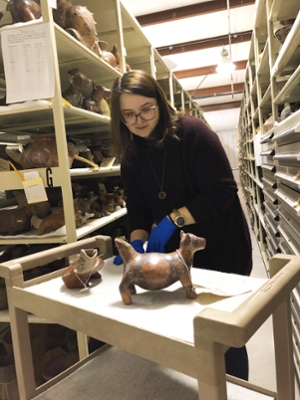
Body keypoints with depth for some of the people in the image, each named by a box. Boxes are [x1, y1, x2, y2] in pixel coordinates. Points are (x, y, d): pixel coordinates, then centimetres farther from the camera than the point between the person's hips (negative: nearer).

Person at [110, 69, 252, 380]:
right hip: (176, 253, 5)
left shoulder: (192, 131, -17)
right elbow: (137, 206, 2)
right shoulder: (131, 153, 1)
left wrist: (174, 219, -26)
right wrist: (137, 241, -14)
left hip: (221, 249, -5)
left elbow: (223, 191, -21)